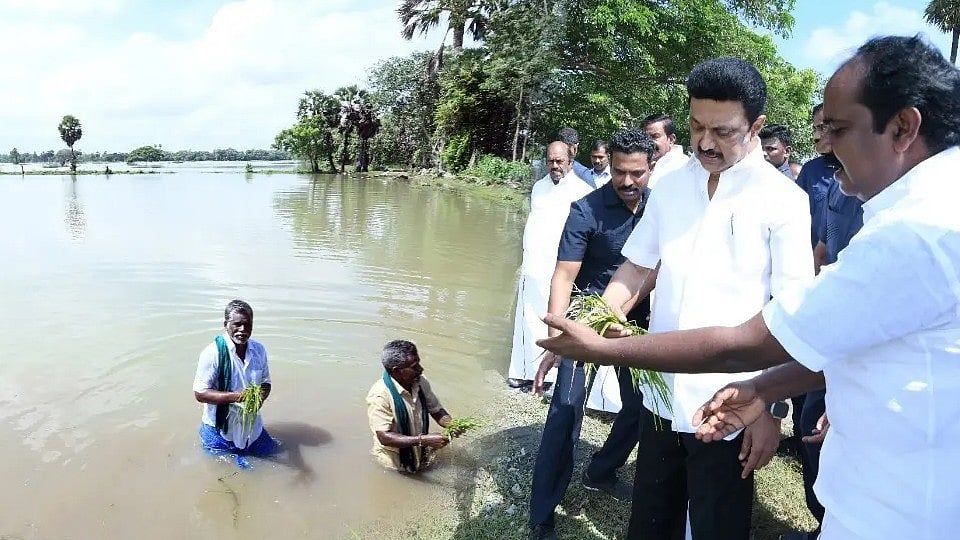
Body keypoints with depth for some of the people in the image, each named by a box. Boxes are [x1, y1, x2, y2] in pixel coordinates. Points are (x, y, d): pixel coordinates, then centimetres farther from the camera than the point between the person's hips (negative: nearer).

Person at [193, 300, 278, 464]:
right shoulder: (212, 353, -19)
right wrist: (236, 396, -31)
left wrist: (262, 395, -18)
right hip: (219, 429, -4)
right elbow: (200, 393, -19)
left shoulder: (259, 350, -4)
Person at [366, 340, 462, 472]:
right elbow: (385, 437, -27)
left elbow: (437, 411, 5)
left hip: (423, 455, 5)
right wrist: (423, 440, -35)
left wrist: (451, 424, -17)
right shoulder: (379, 395, -25)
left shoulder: (421, 382, -6)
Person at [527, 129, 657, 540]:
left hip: (638, 318, 5)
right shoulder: (587, 211, -19)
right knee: (567, 405, -13)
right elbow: (563, 276, -23)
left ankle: (600, 472, 37)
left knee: (641, 405, 12)